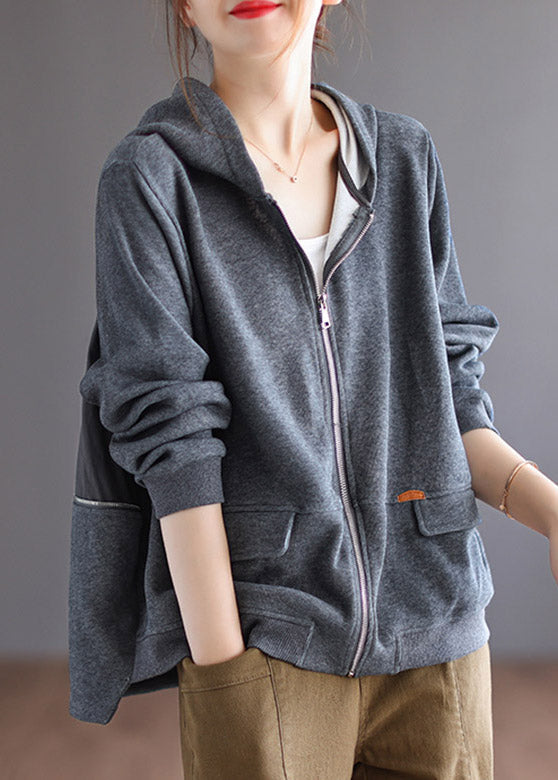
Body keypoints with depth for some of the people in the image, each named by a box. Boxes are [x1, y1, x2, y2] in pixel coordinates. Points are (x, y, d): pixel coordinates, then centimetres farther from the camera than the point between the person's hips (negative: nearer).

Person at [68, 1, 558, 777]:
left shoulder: (406, 156, 9)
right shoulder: (149, 175, -3)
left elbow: (447, 390, 8)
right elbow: (168, 432, -10)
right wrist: (222, 661, -13)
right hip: (262, 636, -3)